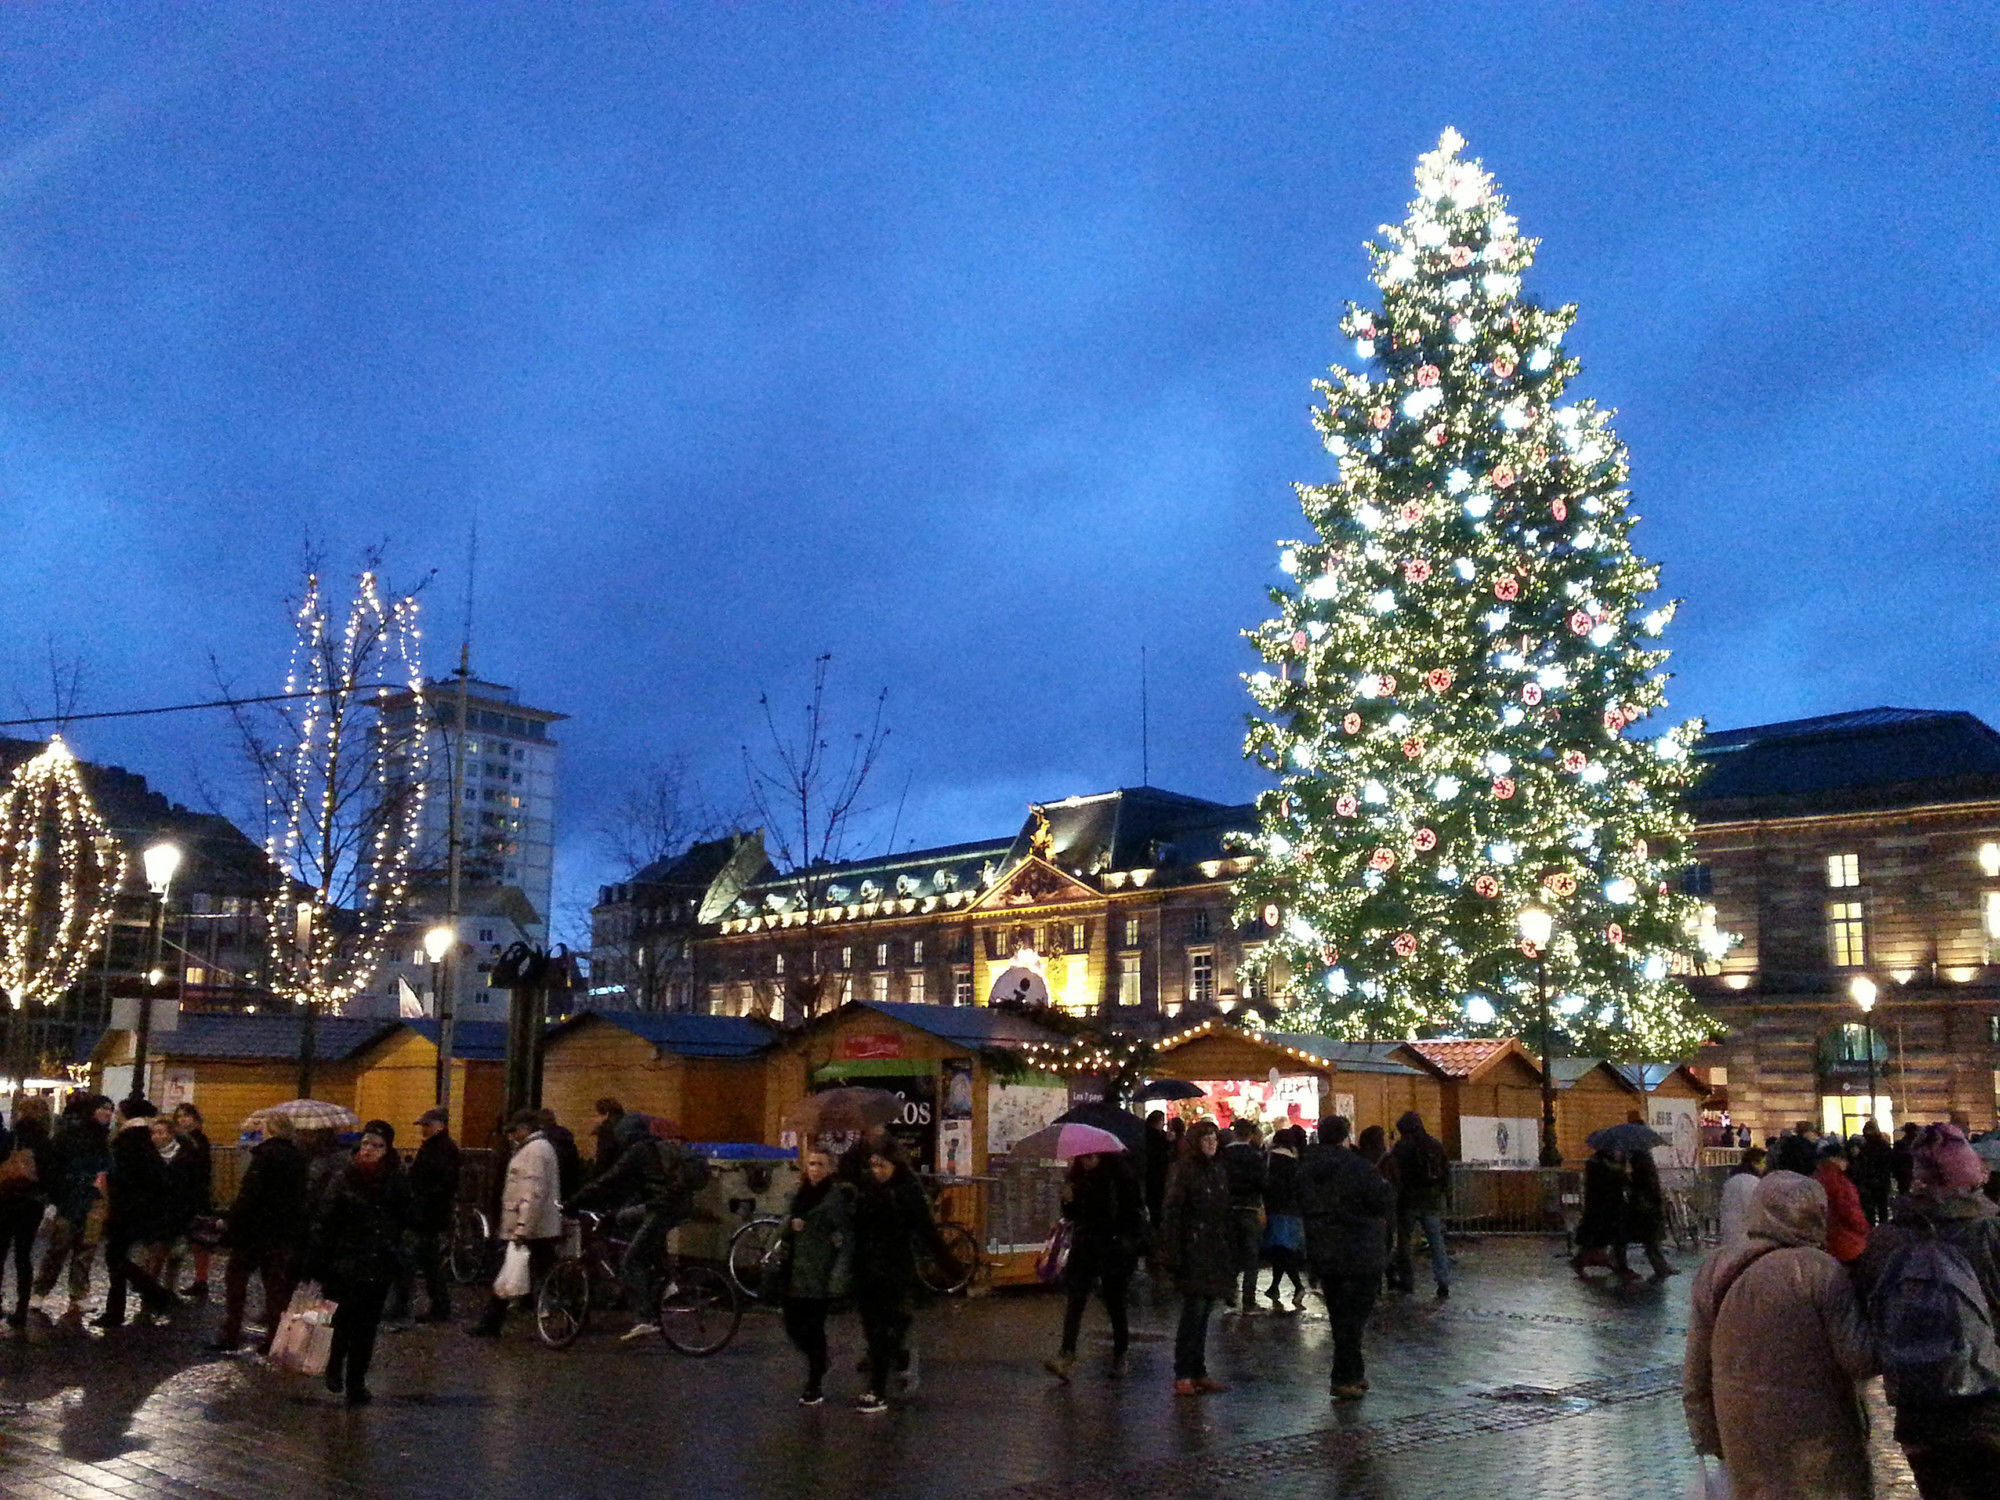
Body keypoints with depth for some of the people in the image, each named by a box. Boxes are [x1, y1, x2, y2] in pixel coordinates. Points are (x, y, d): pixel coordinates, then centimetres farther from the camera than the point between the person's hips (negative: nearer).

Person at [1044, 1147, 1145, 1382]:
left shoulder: (1120, 1174, -9)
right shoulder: (1078, 1175, 5)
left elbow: (1136, 1211, -4)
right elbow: (1072, 1216, 12)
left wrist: (1131, 1240, -13)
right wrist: (1068, 1201, -9)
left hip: (1115, 1248, -4)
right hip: (1085, 1246, 4)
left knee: (1115, 1301, 5)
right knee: (1076, 1298, -9)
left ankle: (1119, 1355, 22)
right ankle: (1066, 1355, -14)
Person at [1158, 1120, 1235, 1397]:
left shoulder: (1218, 1171, 14)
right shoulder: (1182, 1171, -9)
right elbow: (1171, 1214, -13)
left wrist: (1231, 1252, 15)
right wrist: (1172, 1254, -19)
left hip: (1216, 1253, 7)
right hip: (1193, 1253, -7)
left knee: (1204, 1312, 10)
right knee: (1193, 1312, -7)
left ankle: (1198, 1373, 17)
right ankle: (1183, 1376, -1)